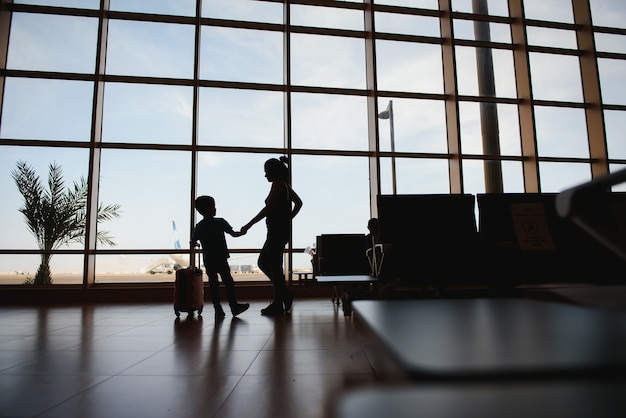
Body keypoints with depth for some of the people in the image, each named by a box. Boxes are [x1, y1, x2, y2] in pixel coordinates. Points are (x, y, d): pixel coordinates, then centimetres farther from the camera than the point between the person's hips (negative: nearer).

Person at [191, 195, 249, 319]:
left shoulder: (198, 227, 2)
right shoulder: (220, 222, -8)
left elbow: (193, 244, 3)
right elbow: (233, 234, -3)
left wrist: (195, 244, 26)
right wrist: (242, 232, 16)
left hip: (208, 261, 4)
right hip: (221, 259, -4)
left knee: (213, 284, 7)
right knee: (228, 282, 4)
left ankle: (218, 310, 9)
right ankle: (234, 306, 6)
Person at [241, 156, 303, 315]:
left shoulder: (277, 184, -11)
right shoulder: (285, 185, 16)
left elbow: (268, 208, -18)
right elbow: (299, 203, 19)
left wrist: (249, 225, -15)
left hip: (277, 231, -10)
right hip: (282, 230, 10)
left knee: (274, 267, -2)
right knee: (263, 262, 16)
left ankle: (278, 305, 7)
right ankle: (284, 293, 19)